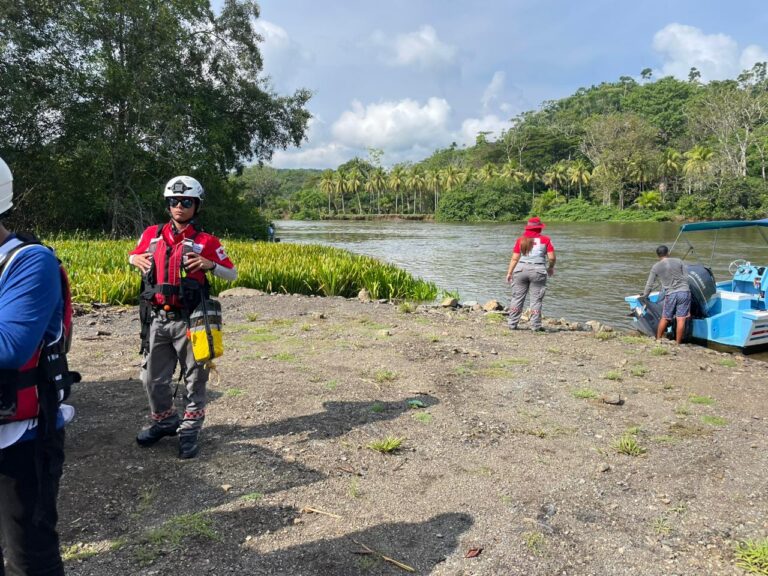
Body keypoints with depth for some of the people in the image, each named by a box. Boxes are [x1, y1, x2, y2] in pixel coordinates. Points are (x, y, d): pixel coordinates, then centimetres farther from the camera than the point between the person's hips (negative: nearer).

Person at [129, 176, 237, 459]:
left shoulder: (205, 242, -4)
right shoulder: (152, 234, 7)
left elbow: (232, 274, 0)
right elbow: (135, 255, 25)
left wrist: (210, 265, -19)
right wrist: (135, 259, 1)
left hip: (188, 320, -4)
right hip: (157, 319, 4)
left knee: (194, 378, 7)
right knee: (153, 377, 13)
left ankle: (189, 430, 23)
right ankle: (164, 421, 36)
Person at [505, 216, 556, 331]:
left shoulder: (520, 240, 5)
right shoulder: (545, 240, 2)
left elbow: (515, 258, 2)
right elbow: (552, 257, -2)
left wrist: (509, 272, 7)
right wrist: (551, 268, 17)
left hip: (521, 269, 2)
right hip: (538, 270, -2)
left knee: (517, 298, 8)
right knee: (536, 300, 4)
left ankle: (512, 324, 11)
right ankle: (535, 326, 6)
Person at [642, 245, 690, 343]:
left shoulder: (655, 267, 3)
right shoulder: (679, 261, 5)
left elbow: (649, 285, 9)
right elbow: (686, 278, 6)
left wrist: (644, 297, 22)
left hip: (670, 294, 0)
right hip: (684, 292, 0)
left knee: (665, 319, 14)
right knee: (681, 319, 0)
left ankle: (658, 340, 23)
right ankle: (677, 343, 4)